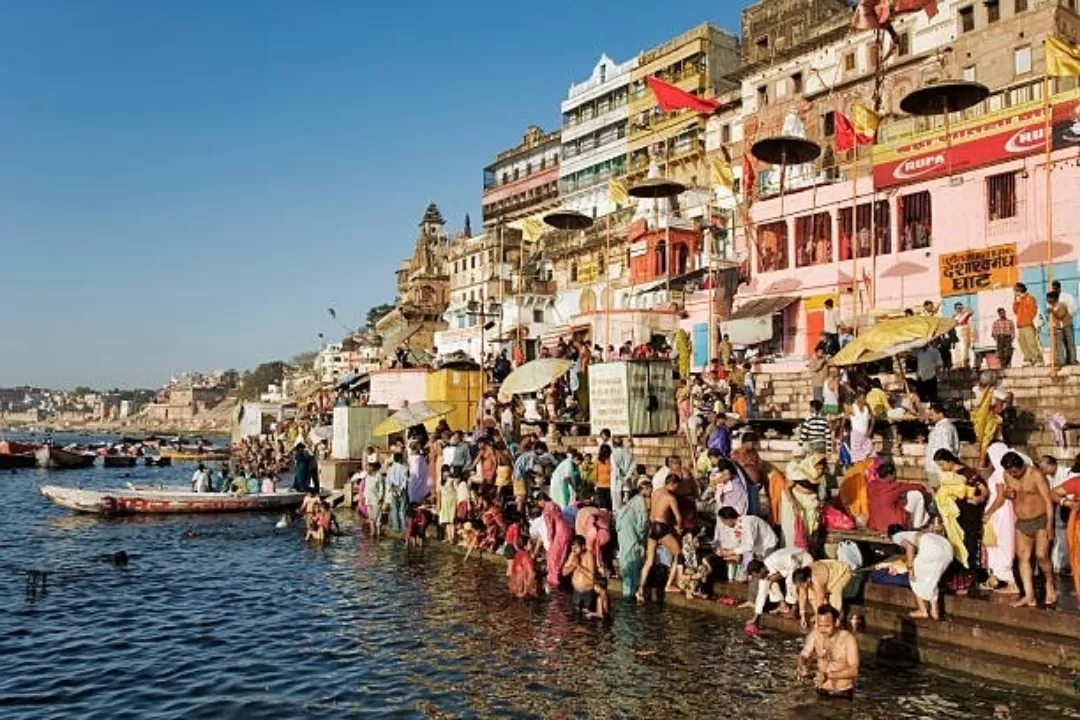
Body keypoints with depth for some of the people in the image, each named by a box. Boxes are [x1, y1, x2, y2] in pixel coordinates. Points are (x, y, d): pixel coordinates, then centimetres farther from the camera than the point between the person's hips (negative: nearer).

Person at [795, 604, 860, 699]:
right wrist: (801, 666, -28)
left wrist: (828, 675, -32)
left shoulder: (849, 639, -22)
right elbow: (804, 655, -5)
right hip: (821, 689, 4)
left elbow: (854, 671, -22)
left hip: (843, 692, -4)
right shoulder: (815, 634, -10)